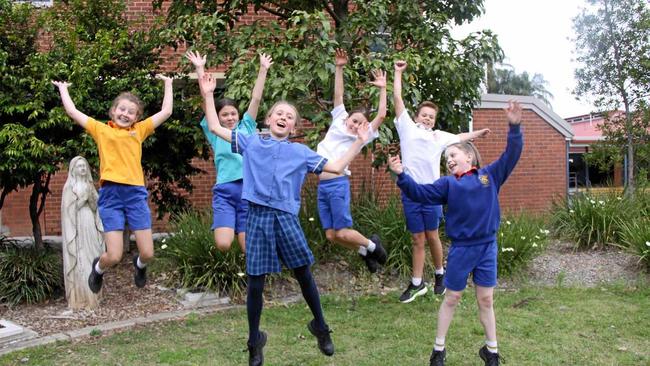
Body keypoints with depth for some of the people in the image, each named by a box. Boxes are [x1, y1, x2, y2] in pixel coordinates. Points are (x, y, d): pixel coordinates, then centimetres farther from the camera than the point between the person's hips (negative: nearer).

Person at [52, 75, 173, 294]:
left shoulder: (139, 130, 16)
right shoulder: (101, 129, 12)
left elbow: (166, 112, 16)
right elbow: (72, 111, 14)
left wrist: (167, 84, 23)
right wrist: (63, 89, 27)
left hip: (136, 193, 2)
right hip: (111, 194, -2)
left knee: (148, 253, 2)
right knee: (114, 256, -5)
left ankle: (139, 265, 39)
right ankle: (98, 268, 31)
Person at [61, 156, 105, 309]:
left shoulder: (89, 185, 13)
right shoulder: (69, 186, -2)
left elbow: (94, 207, 11)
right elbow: (70, 209, -8)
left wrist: (91, 197, -6)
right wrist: (83, 197, -15)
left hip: (90, 228, 5)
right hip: (77, 228, -5)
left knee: (91, 261, 5)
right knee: (79, 263, -7)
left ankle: (91, 296, 12)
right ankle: (79, 299, -3)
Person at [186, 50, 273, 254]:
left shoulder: (246, 128, 14)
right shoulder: (214, 134, 9)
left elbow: (256, 99, 10)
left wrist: (263, 70, 8)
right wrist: (200, 69, 0)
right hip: (225, 191, -1)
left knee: (249, 248, 0)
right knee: (223, 244, -15)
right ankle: (229, 227, 17)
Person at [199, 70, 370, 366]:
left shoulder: (301, 152, 12)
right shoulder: (251, 143, 11)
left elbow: (336, 167, 11)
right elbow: (216, 128, 10)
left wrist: (358, 143, 8)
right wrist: (208, 95, 8)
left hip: (286, 217, 1)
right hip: (258, 216, 0)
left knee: (304, 274, 5)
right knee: (255, 283, 4)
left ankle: (320, 326, 28)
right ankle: (255, 341, 22)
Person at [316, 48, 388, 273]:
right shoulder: (338, 121, 14)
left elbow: (381, 116, -2)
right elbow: (338, 96, 11)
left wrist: (382, 89, 1)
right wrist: (339, 68, 5)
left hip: (338, 184, -4)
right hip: (322, 185, 4)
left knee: (342, 232, -7)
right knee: (331, 235, 4)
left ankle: (372, 246, 21)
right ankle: (364, 252, 26)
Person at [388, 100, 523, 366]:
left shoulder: (490, 175, 5)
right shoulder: (448, 184, 3)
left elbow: (511, 155, 1)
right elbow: (420, 193, -5)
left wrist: (514, 127, -10)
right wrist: (401, 176, -18)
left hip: (487, 247, 0)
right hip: (461, 249, 0)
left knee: (486, 300, 10)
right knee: (451, 298, 9)